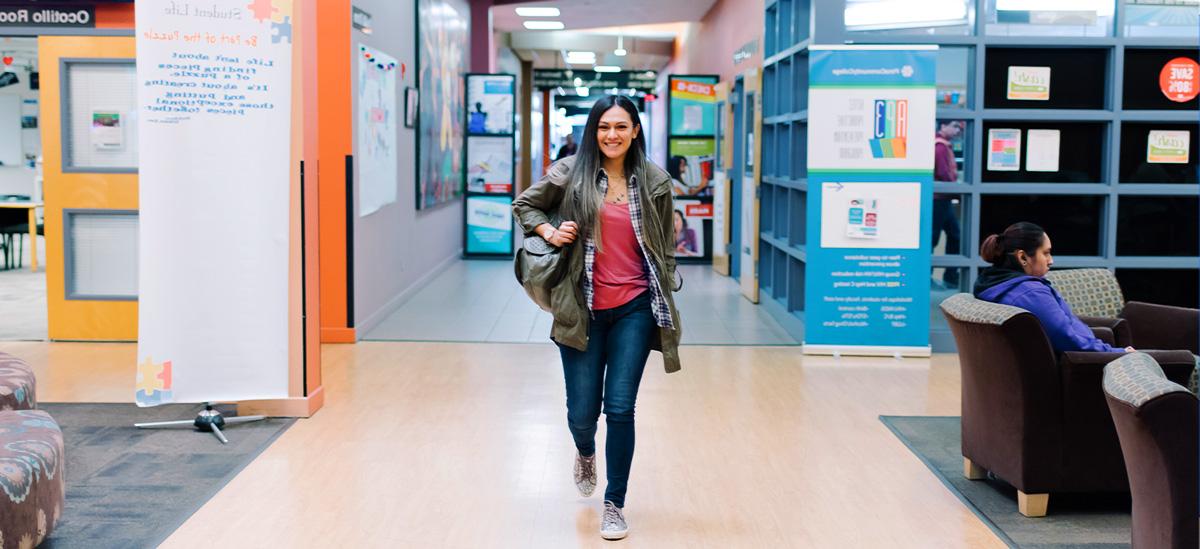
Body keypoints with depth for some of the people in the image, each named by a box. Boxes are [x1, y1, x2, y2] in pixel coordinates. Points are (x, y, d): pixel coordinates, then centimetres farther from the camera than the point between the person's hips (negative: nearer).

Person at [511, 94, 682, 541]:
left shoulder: (654, 182, 2)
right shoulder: (571, 172, -1)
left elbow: (665, 247, 9)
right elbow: (524, 205, 12)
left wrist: (666, 301, 6)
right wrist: (548, 232, -6)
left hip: (635, 308, 0)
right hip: (583, 310, 0)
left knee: (620, 408, -3)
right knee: (582, 413, 6)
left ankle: (615, 504, 15)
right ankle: (586, 454, 44)